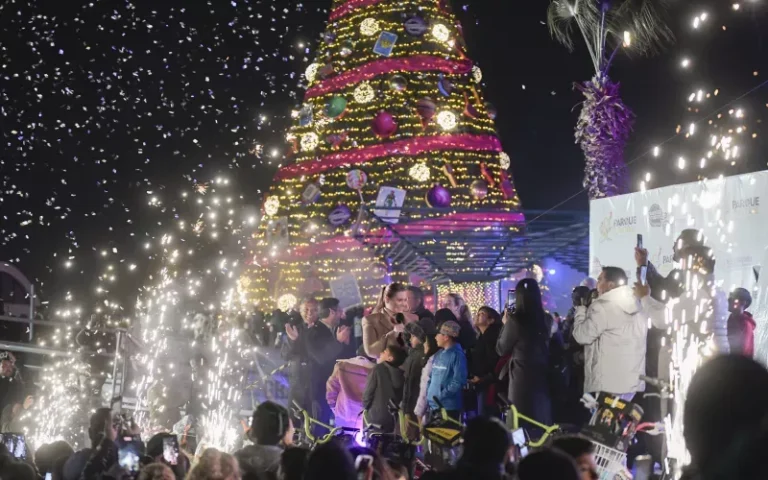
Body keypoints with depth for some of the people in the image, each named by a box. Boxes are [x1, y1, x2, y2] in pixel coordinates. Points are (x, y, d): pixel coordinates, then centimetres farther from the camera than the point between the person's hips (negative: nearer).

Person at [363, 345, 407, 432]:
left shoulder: (378, 369, -9)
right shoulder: (401, 375, 7)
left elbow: (368, 392, -9)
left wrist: (365, 408, 6)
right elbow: (402, 398, 8)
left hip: (376, 417, -5)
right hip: (393, 419, 6)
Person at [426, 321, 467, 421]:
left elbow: (458, 381, -18)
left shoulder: (457, 355, -10)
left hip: (448, 407, -8)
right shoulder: (438, 354, 15)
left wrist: (441, 395, -18)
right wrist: (429, 395, 6)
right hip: (433, 406, 8)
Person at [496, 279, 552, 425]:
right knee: (542, 421, 11)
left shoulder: (515, 320, -13)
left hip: (522, 378, -5)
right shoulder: (545, 319, 1)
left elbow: (501, 350, -2)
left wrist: (505, 324, 9)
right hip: (543, 376, 5)